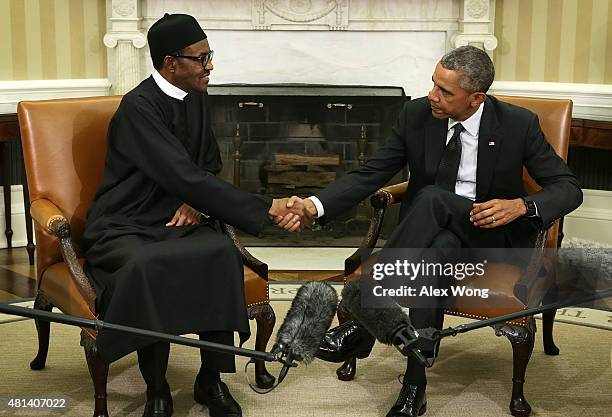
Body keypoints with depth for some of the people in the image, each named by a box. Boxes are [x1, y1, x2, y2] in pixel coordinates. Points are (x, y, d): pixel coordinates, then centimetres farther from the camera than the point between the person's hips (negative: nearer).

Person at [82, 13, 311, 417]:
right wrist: (266, 207, -26)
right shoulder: (138, 106, -17)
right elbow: (184, 176, -25)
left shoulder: (196, 99, 7)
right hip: (126, 227, -5)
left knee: (222, 254, -27)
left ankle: (212, 379, -16)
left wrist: (196, 201, -5)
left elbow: (210, 165, 19)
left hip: (178, 219, 5)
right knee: (145, 266, -38)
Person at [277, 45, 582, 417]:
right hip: (436, 231, 2)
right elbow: (371, 174, -3)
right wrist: (315, 205, -19)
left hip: (492, 235, -2)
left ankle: (363, 323, -38)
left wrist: (521, 205, -27)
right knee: (439, 248, -38)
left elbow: (569, 188, -5)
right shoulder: (417, 115, -4)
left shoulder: (519, 124, -10)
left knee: (432, 198, -36)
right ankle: (415, 384, -36)